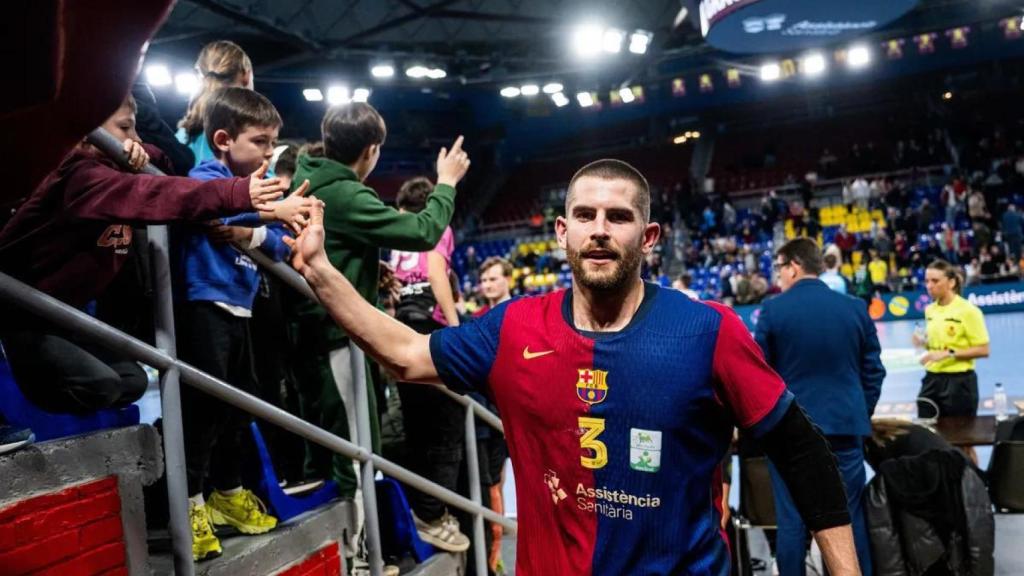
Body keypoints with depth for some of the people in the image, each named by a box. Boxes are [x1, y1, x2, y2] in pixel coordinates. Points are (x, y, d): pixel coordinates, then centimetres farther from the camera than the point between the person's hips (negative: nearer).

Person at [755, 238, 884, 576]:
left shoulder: (773, 309, -6)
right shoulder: (856, 308, 3)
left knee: (792, 520, 4)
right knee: (850, 517, 9)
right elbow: (873, 371, 7)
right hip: (846, 425, 3)